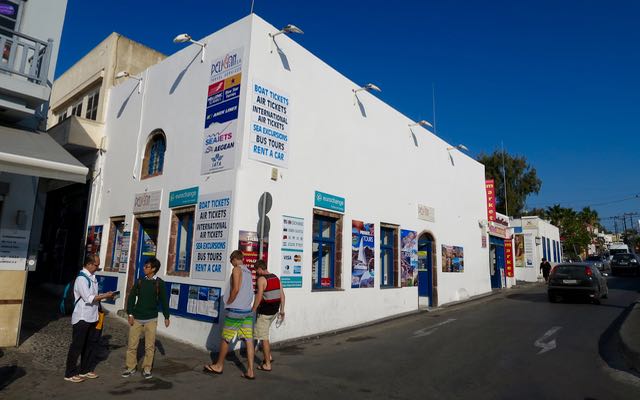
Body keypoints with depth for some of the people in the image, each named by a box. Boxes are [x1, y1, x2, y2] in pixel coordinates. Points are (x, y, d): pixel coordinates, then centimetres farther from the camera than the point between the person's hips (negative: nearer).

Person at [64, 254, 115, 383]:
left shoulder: (93, 277, 9)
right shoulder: (81, 278, -17)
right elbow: (88, 298, -22)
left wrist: (105, 295, -1)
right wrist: (105, 296, -16)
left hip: (92, 317, 8)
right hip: (81, 318, -8)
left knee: (91, 345, 16)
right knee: (77, 346, 3)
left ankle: (85, 370, 29)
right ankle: (70, 374, 16)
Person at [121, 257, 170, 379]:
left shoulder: (160, 283, -5)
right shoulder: (140, 281, 1)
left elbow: (164, 301, -1)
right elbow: (131, 297, 5)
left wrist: (166, 317, 1)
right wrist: (130, 314, -2)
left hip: (151, 319, -2)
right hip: (137, 318, 2)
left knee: (149, 346, 3)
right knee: (132, 344, 6)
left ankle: (147, 369, 16)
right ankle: (130, 367, 22)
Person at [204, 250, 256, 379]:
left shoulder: (237, 269, -8)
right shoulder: (248, 271, 14)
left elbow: (236, 289, -18)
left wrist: (228, 303, -7)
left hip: (235, 310, -7)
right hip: (248, 310, 7)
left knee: (225, 338, 10)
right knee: (249, 340, 3)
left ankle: (219, 366, 24)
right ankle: (250, 371, 3)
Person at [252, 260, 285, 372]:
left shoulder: (261, 279, -14)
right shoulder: (276, 278, 7)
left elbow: (259, 296, -21)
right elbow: (282, 295, 9)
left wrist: (253, 311, -13)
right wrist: (282, 310, 15)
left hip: (265, 312, -8)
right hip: (275, 311, 8)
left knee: (264, 338, 3)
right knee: (264, 332, 26)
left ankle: (267, 365, 10)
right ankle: (268, 355, 29)